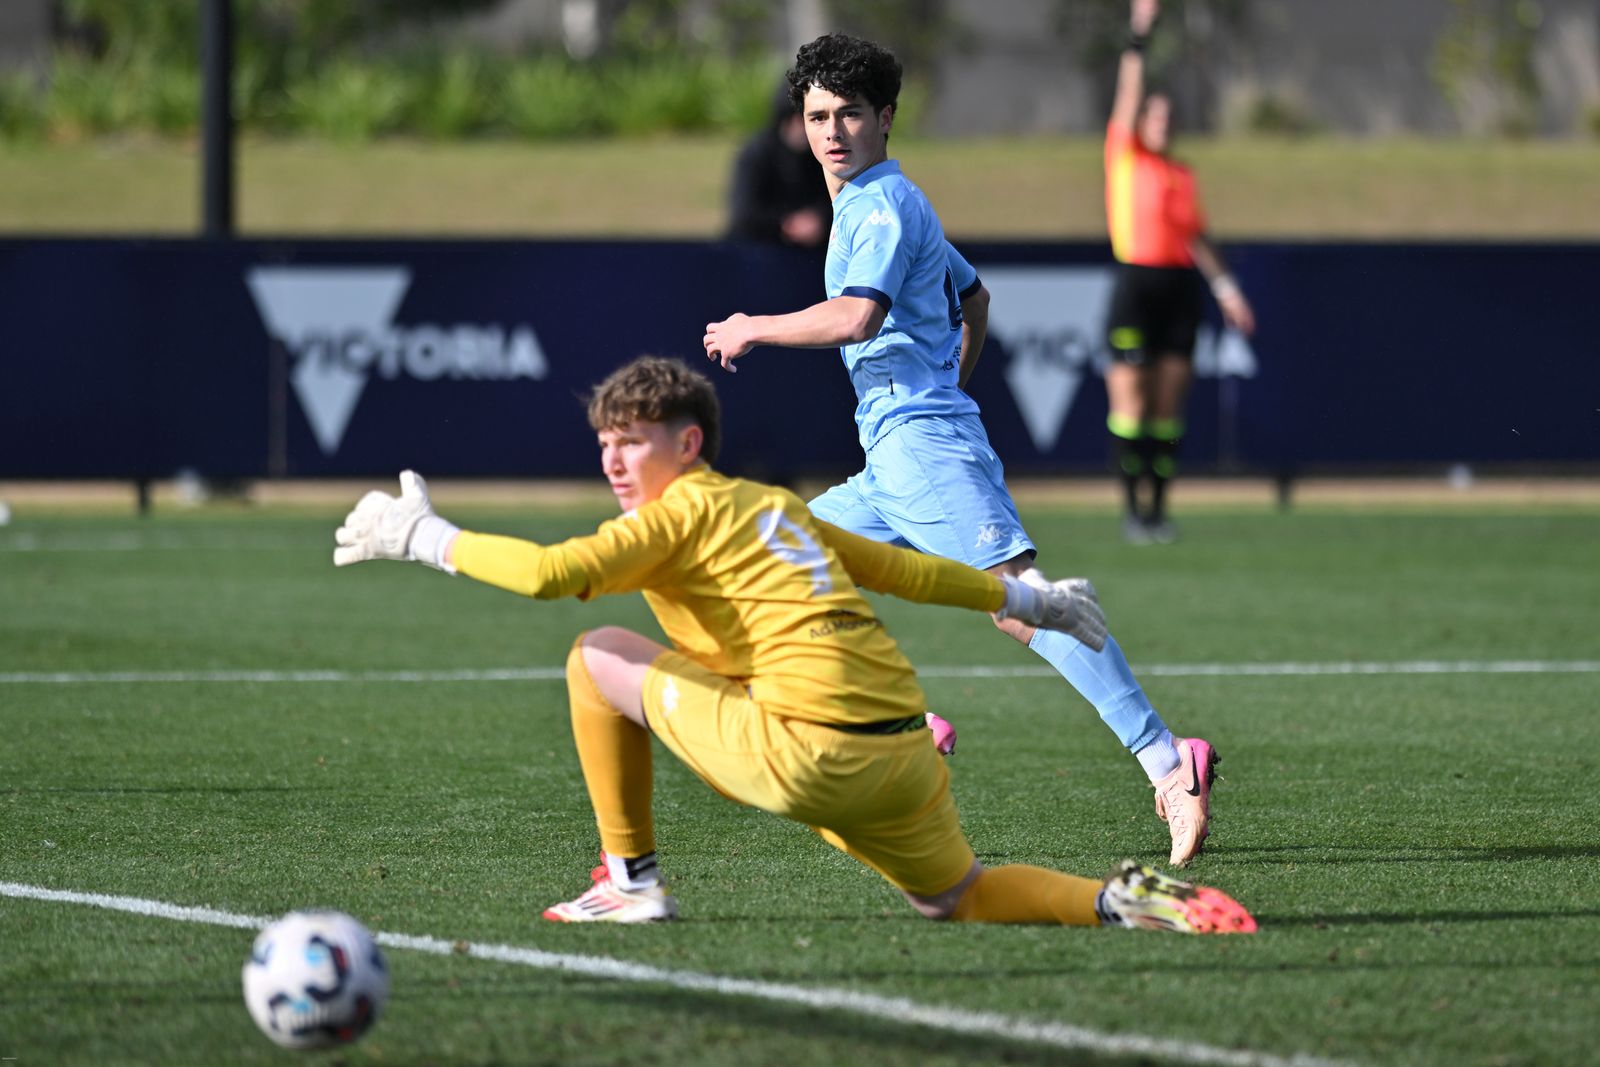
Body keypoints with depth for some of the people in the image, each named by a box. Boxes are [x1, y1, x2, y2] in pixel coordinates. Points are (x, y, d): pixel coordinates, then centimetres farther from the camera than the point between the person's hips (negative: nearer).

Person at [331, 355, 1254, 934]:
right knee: (958, 899, 27)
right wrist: (1026, 600, 44)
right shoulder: (775, 507, 23)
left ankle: (632, 884, 10)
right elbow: (903, 569, 31)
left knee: (598, 657, 6)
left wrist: (426, 537, -4)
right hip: (903, 747, 8)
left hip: (808, 753, -8)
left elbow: (552, 571, -15)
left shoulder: (681, 513, 0)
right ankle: (1122, 902, 1)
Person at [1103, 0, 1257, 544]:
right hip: (1135, 281, -4)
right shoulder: (1123, 156, 4)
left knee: (1169, 406, 3)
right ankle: (1132, 506, -2)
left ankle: (1158, 506, 8)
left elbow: (1196, 234, 18)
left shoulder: (1182, 175, 15)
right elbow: (1128, 96, -4)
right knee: (1130, 400, -7)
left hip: (1180, 284, 4)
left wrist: (1224, 285, 12)